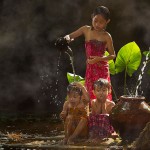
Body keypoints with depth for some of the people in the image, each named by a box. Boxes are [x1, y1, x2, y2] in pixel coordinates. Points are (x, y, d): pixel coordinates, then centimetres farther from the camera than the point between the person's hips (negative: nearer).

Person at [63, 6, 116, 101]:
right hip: (90, 69, 3)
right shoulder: (86, 30, 2)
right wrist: (68, 38, -17)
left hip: (102, 69, -3)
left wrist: (99, 59, -17)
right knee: (90, 95, 4)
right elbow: (69, 36, 7)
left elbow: (113, 55, -2)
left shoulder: (106, 36, -6)